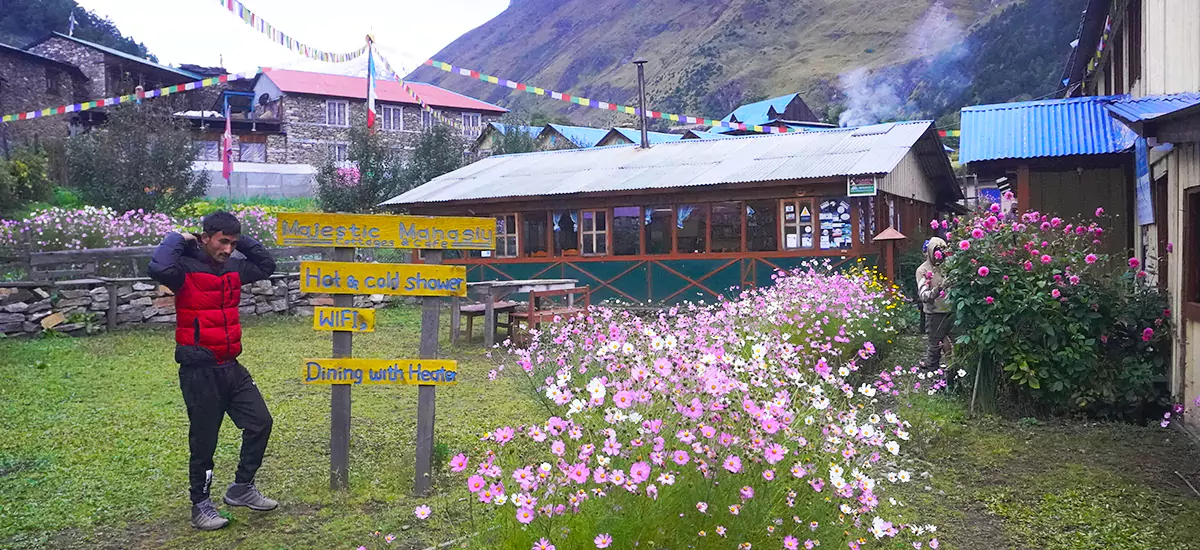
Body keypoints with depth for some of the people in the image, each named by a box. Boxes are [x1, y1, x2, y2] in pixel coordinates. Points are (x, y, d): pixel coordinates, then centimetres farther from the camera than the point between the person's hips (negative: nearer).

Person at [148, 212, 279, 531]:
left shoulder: (233, 269, 8)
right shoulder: (186, 268, -13)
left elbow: (267, 266, 21)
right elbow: (159, 268, -34)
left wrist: (241, 241, 9)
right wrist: (177, 239, -17)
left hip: (231, 367, 7)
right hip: (199, 371, -7)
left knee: (260, 423, 8)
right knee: (204, 441, 5)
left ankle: (241, 489, 24)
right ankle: (200, 505, 22)